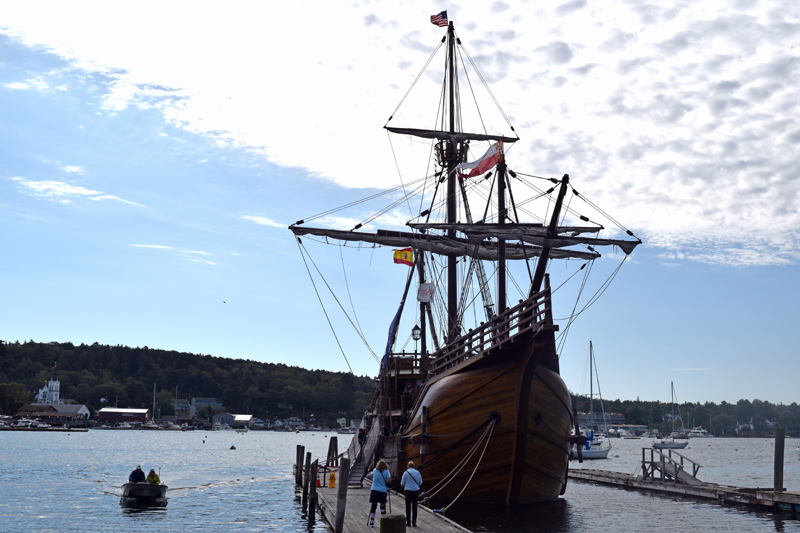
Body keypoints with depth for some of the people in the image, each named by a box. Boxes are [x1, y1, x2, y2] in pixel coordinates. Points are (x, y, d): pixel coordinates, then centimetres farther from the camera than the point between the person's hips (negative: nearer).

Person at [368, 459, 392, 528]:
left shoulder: (375, 470, 7)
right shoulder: (386, 471, -1)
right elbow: (388, 480, -11)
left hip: (374, 490, 2)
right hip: (383, 491, -2)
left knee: (373, 505, 6)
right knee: (383, 505, 5)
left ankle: (371, 522, 5)